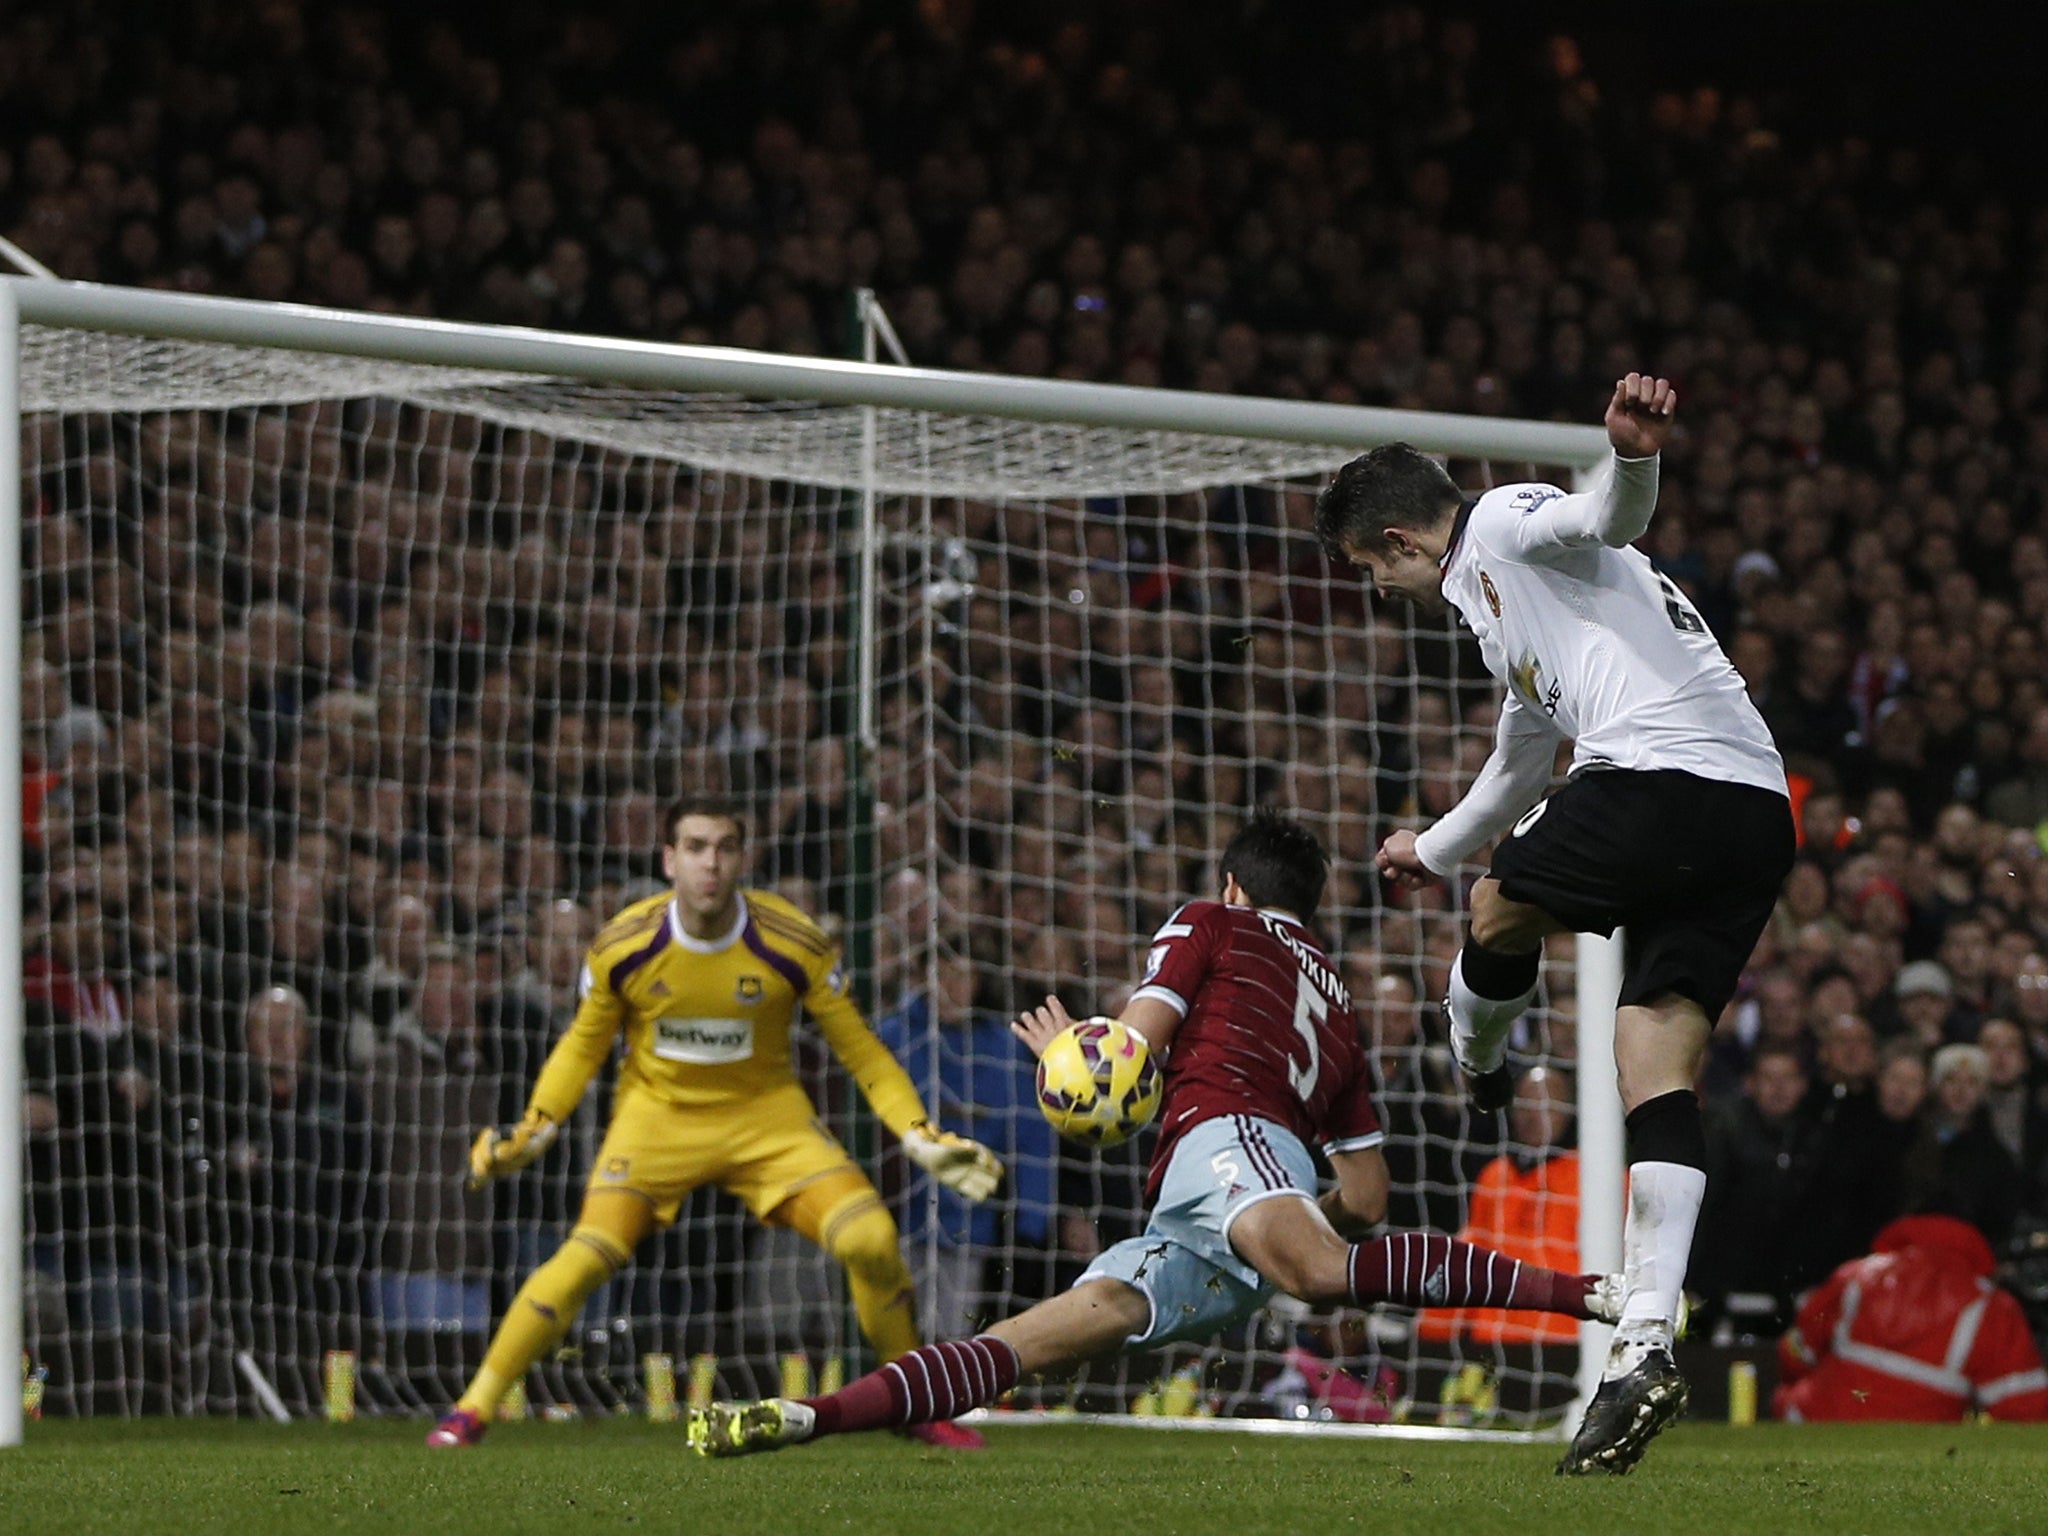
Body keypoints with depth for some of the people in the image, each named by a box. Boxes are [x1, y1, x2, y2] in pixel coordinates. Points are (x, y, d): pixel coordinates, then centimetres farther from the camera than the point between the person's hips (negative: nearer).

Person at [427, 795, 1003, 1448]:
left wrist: (922, 1138, -11)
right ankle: (473, 1407, -7)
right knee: (590, 1255, -21)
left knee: (871, 1240, -17)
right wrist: (533, 1129, -7)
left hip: (766, 1114, 1)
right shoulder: (621, 947, -14)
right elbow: (583, 1046, 4)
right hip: (657, 1112, -1)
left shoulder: (796, 946, -15)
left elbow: (859, 1050, -3)